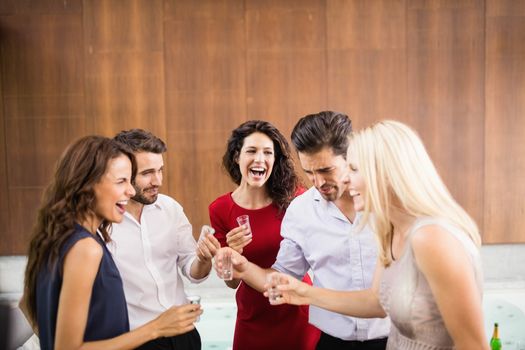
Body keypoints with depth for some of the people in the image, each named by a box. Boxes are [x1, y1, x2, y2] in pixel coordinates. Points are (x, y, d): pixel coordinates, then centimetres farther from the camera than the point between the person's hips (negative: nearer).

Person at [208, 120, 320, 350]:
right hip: (253, 322, 1)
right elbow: (232, 283, -4)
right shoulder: (220, 210, -9)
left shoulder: (292, 196, -12)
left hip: (299, 314, 0)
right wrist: (232, 253, -22)